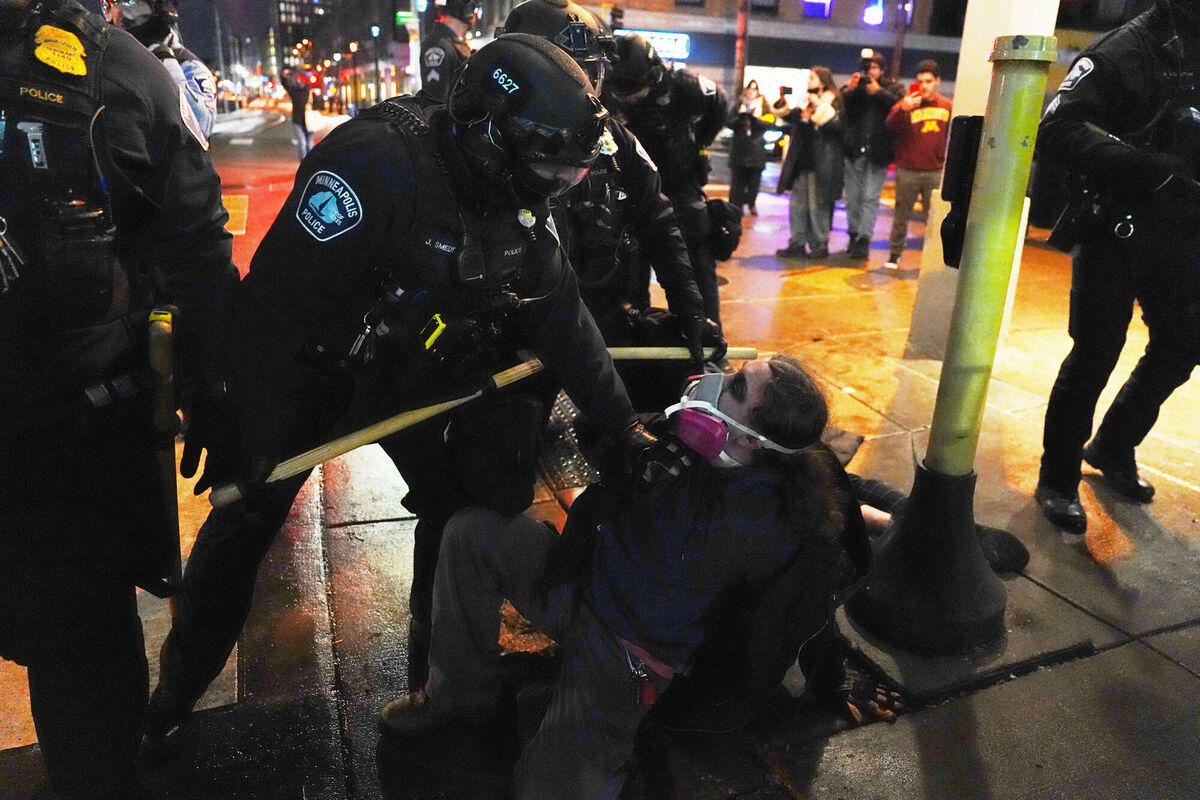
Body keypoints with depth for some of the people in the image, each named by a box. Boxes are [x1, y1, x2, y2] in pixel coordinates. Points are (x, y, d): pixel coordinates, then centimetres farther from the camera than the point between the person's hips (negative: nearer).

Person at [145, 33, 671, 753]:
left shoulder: (523, 205, -10)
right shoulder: (378, 162, -32)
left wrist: (623, 426, -6)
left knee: (461, 506, 8)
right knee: (245, 521, 6)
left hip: (418, 372, 6)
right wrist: (252, 437, -26)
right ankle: (179, 688, 30)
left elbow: (562, 317, -5)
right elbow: (277, 300, -30)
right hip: (309, 369, -5)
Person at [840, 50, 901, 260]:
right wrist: (849, 89, -16)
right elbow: (840, 106, -3)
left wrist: (878, 91, -16)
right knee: (853, 197, 8)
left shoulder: (892, 87, 8)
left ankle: (864, 239, -7)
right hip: (855, 150, 2)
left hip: (878, 152, -2)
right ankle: (853, 235, 20)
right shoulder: (854, 86, 11)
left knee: (870, 198, -7)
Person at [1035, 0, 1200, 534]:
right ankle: (1058, 479, 10)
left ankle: (1112, 448, 31)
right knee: (1095, 355, -4)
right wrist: (1150, 167, -29)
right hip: (1116, 226, -7)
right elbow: (1056, 129, -23)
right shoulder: (1127, 51, -9)